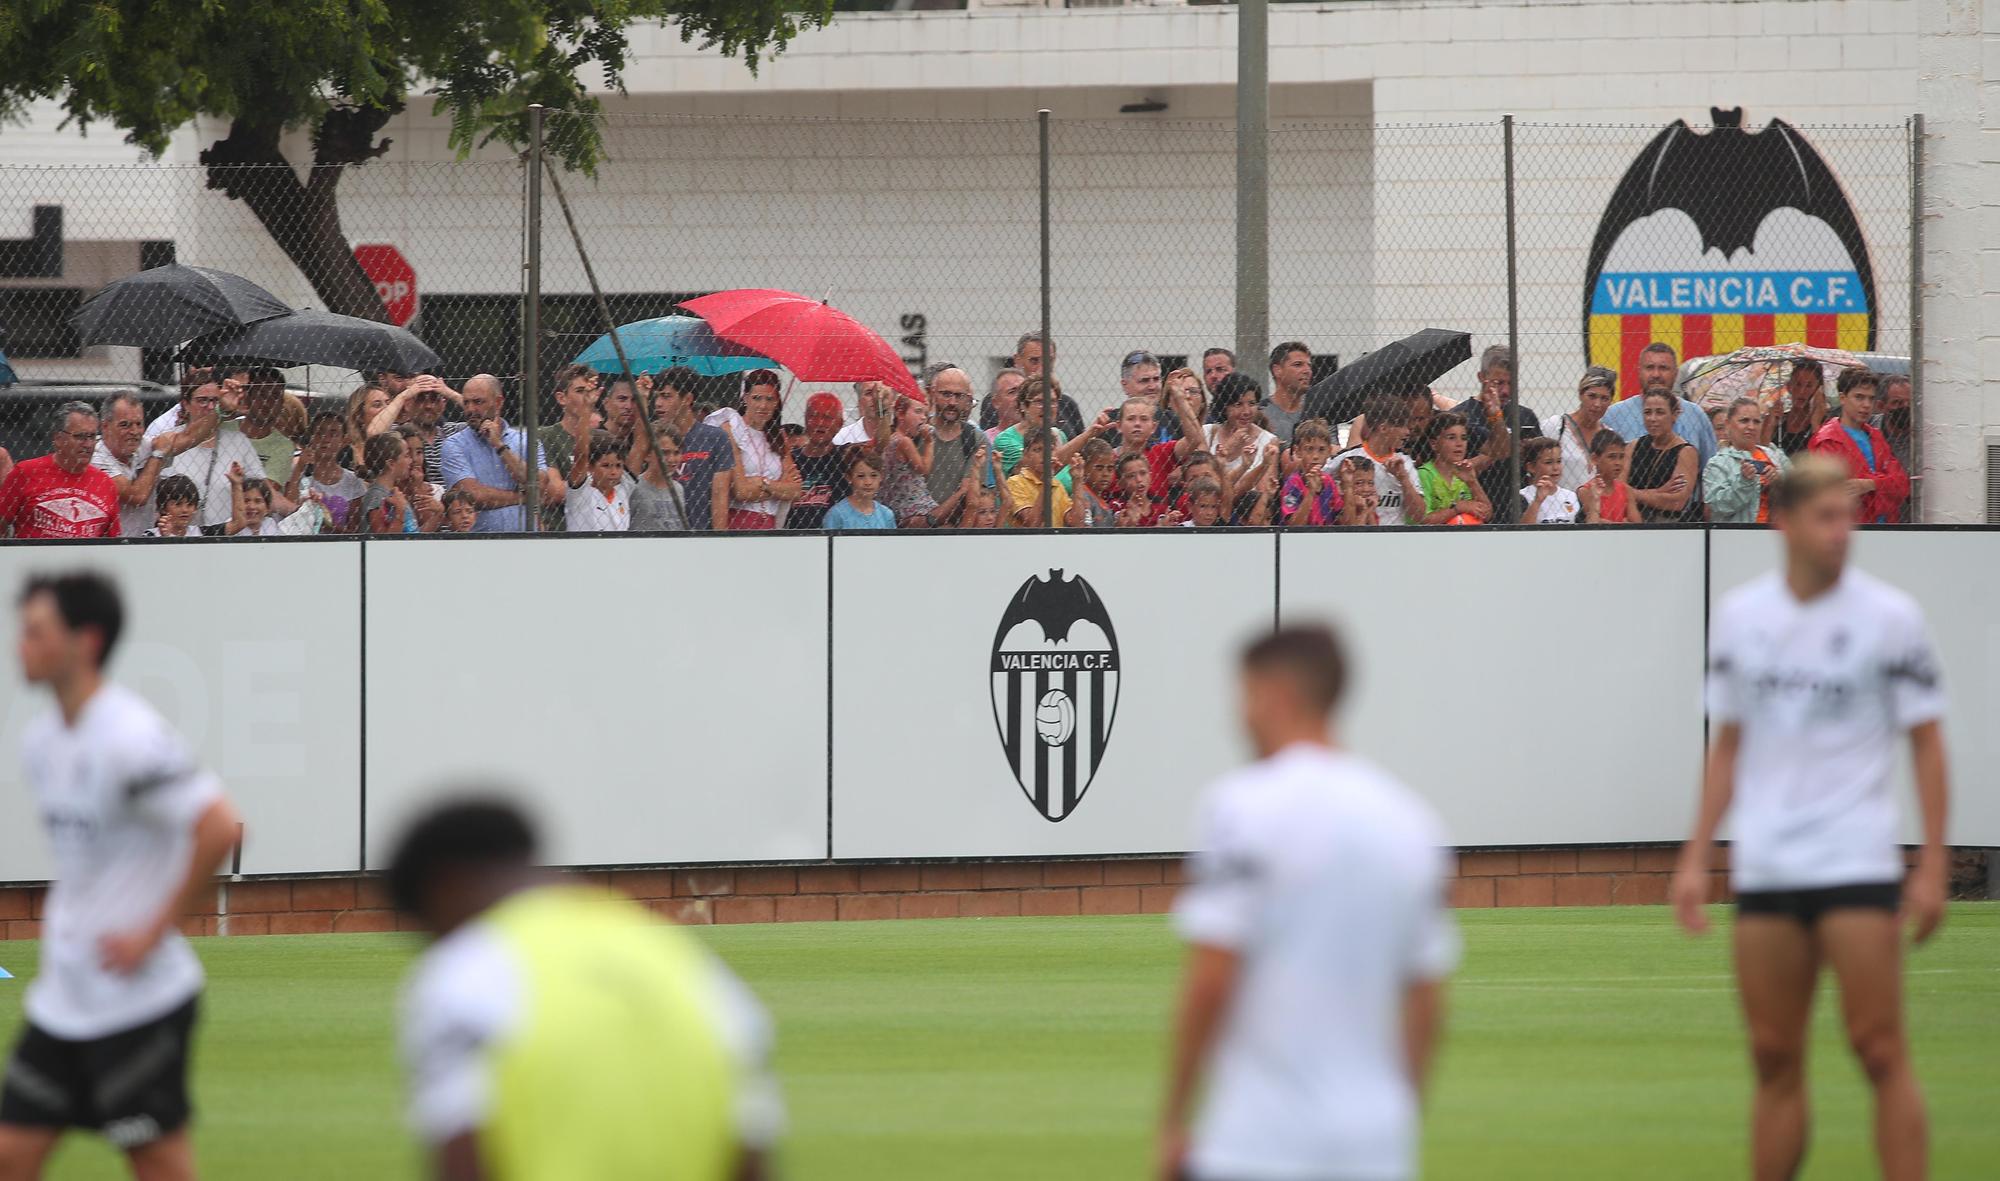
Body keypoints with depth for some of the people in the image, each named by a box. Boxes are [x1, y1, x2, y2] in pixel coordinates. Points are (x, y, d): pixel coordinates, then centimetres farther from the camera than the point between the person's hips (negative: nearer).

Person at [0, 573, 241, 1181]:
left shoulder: (129, 737, -19)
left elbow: (219, 827, -25)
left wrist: (154, 930, -20)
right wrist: (65, 905, 10)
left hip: (139, 993, -9)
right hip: (62, 994, 9)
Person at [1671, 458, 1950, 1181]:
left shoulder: (1888, 616, -2)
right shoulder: (1739, 616, 7)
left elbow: (1926, 742, 0)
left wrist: (1933, 867, -6)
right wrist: (1696, 858, 10)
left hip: (1857, 866, -3)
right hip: (1763, 871, 3)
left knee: (1880, 1052, -8)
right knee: (1774, 1060, 5)